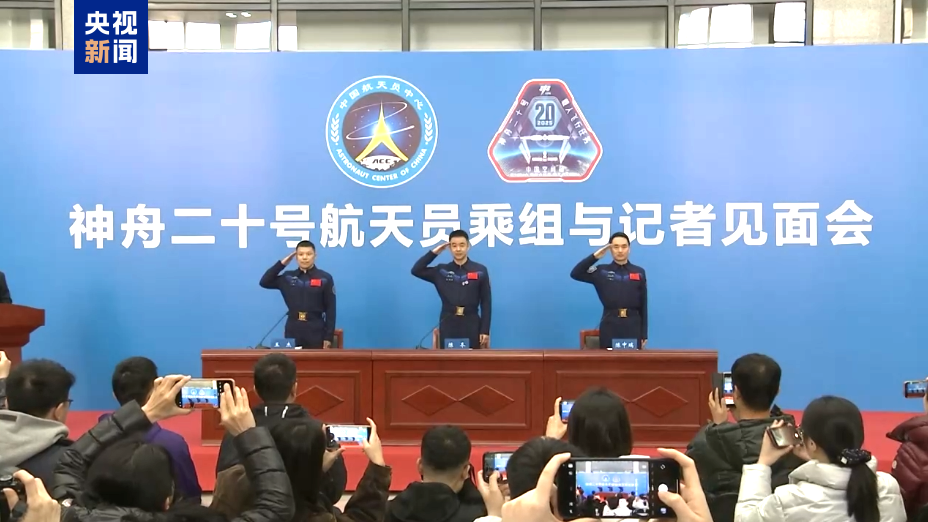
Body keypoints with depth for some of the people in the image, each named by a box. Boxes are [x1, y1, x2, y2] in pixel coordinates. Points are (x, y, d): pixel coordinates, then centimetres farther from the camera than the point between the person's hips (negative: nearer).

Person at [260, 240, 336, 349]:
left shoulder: (325, 278, -1)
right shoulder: (288, 277, 8)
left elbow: (330, 309, -1)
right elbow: (264, 282, 3)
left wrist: (329, 337, -6)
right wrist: (282, 263, 0)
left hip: (316, 331, -2)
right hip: (292, 331, 2)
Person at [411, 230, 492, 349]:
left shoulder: (480, 271, 3)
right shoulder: (441, 271, 7)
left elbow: (486, 302, 2)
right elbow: (416, 270, 1)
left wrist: (485, 330, -3)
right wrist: (434, 252, 0)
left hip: (471, 324, -1)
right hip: (448, 324, 1)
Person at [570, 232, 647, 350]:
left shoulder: (639, 272, 7)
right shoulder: (602, 271, 5)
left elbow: (643, 304, 8)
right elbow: (575, 274, -4)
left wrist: (644, 333, 6)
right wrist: (595, 256, -10)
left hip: (633, 325, 1)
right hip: (609, 325, -1)